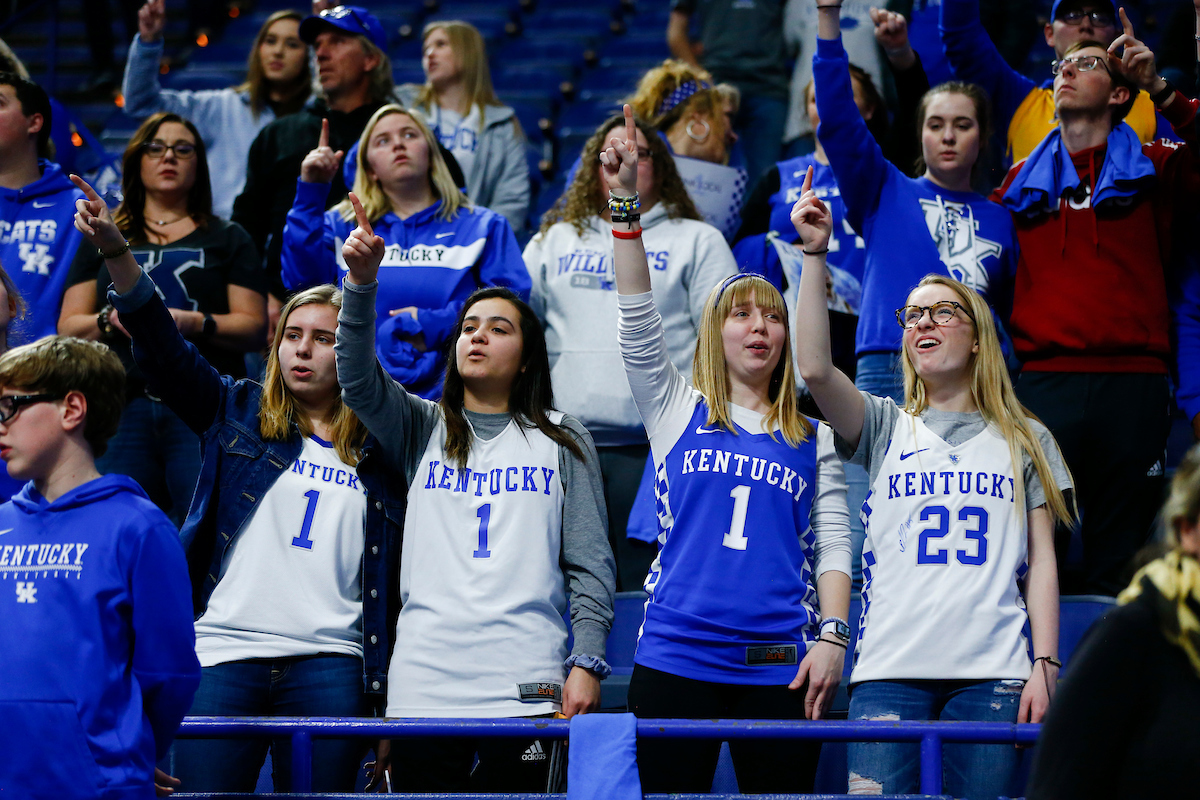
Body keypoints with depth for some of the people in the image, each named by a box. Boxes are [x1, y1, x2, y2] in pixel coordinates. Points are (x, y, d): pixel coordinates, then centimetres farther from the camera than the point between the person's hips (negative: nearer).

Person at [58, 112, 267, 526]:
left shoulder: (228, 239, 16)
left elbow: (253, 327, 6)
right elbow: (68, 326, 14)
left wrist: (194, 323, -11)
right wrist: (112, 320, -7)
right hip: (122, 403, 2)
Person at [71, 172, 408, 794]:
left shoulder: (380, 451, 11)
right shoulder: (238, 414, 12)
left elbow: (401, 583, 12)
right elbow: (165, 350, -2)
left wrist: (389, 694, 6)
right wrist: (115, 252, -17)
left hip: (329, 666, 0)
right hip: (224, 653, 0)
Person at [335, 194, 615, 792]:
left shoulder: (562, 442, 13)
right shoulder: (422, 429, 17)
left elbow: (590, 563, 8)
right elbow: (359, 380, -2)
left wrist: (586, 663, -3)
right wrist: (362, 283, -17)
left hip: (526, 689, -1)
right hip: (422, 686, 1)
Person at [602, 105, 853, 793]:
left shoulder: (814, 438, 14)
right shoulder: (676, 409, 10)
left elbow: (833, 545, 9)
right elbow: (638, 317, -2)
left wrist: (832, 635, -5)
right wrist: (625, 201, -13)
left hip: (778, 663, 1)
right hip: (677, 653, -1)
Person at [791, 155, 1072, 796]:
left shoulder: (1024, 439, 17)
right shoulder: (886, 427, 16)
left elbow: (1041, 563, 12)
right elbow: (815, 369, -4)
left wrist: (1046, 666, 1)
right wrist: (815, 254, -8)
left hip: (991, 671, 0)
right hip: (891, 670, 0)